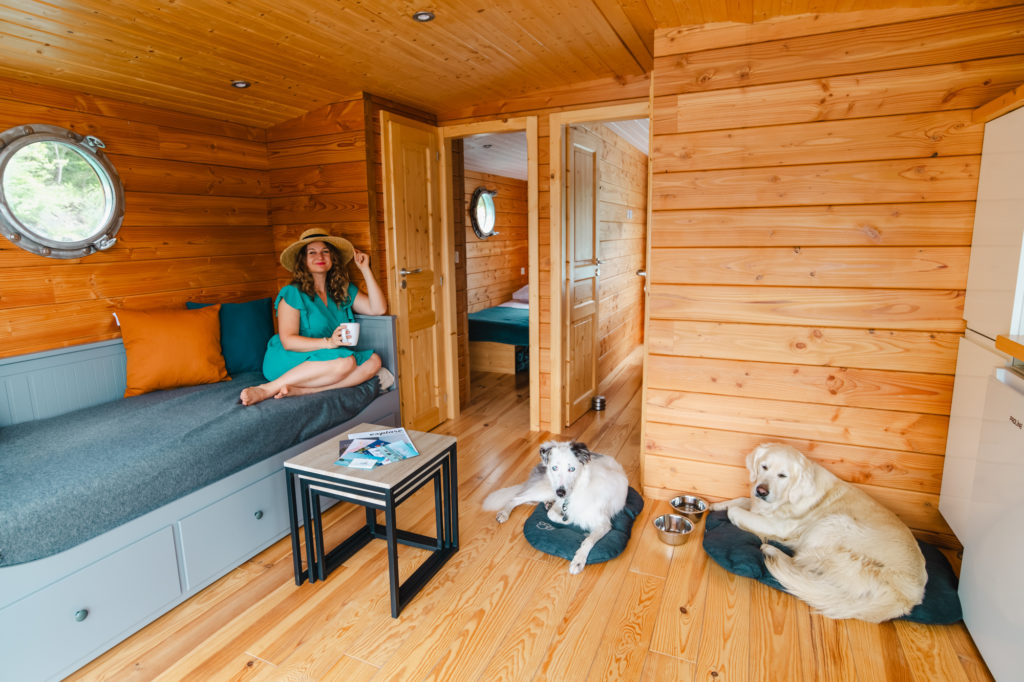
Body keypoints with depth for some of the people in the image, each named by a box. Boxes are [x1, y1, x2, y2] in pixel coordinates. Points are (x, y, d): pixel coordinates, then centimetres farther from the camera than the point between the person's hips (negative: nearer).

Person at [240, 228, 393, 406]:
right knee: (345, 361, -33)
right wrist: (328, 342, -27)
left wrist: (365, 270, 3)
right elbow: (288, 341, -13)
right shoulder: (292, 293, -4)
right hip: (287, 361, -6)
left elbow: (378, 309, 2)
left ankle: (299, 390, -29)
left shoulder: (345, 291, 12)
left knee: (373, 361, -21)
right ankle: (268, 389, -28)